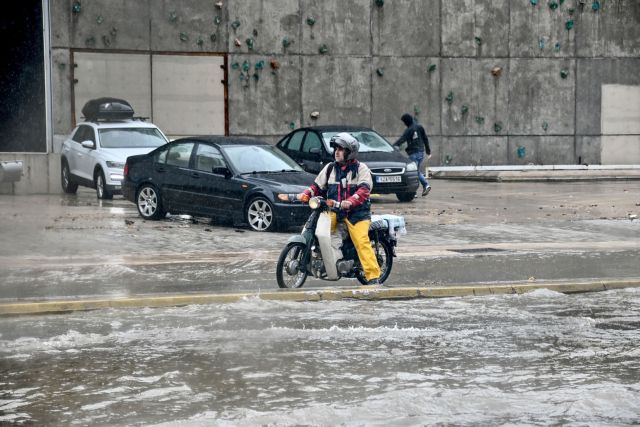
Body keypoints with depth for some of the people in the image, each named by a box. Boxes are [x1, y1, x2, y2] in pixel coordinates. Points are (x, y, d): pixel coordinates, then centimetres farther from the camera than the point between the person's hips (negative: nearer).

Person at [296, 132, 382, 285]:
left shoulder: (361, 168, -1)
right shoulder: (330, 168, 15)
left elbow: (364, 190, -15)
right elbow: (318, 186, 16)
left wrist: (350, 201, -33)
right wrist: (306, 194, -5)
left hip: (356, 212, -4)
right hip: (334, 211, 5)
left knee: (362, 243, -17)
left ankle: (373, 276, -19)